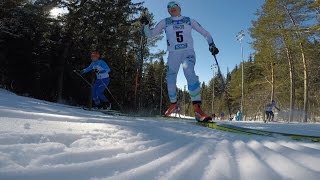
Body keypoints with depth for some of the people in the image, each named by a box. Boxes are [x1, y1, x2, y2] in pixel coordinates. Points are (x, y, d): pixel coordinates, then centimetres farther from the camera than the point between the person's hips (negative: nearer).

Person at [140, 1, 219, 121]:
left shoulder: (189, 21, 13)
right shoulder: (165, 22, 14)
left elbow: (205, 33, 16)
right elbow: (150, 34, 12)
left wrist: (211, 44, 2)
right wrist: (145, 24, -5)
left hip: (188, 52, -2)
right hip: (173, 54, 2)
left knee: (189, 72, -29)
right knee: (171, 79, -5)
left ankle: (197, 108, -38)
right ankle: (173, 103, 24)